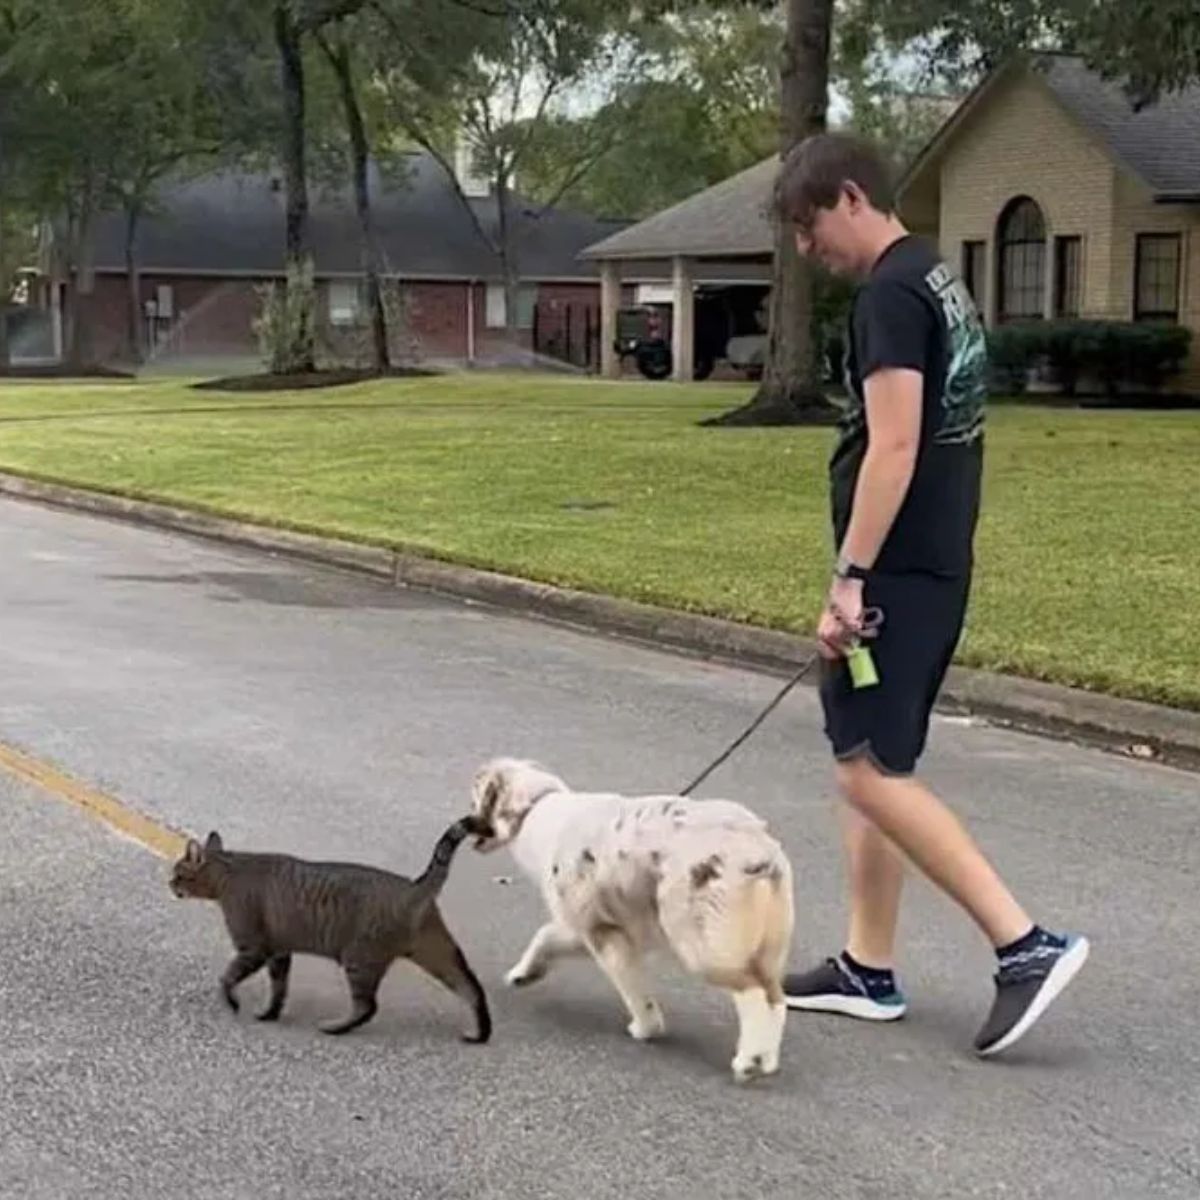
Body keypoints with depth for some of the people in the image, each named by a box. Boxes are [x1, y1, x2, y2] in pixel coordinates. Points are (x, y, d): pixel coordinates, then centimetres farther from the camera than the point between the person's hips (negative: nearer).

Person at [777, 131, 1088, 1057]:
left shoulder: (890, 293, -15)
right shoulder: (939, 280, 16)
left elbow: (893, 448, -22)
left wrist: (850, 578, -21)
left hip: (898, 571, -10)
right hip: (935, 566, 10)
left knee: (871, 772, -8)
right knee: (876, 768, 13)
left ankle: (1027, 944, -8)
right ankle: (869, 970, 19)